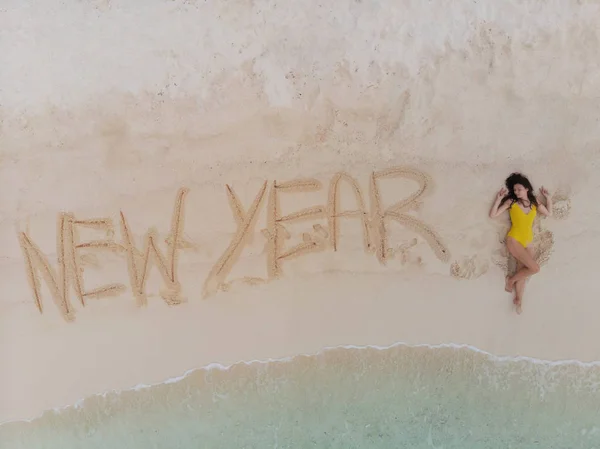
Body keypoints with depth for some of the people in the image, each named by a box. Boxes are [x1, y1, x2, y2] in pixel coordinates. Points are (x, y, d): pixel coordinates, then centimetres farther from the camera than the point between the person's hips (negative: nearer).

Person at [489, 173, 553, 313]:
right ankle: (511, 280, 6)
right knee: (535, 268, -16)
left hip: (528, 242, 4)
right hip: (514, 240, -4)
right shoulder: (511, 202, -5)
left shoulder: (534, 203, 6)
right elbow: (492, 215, -7)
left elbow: (549, 213, 22)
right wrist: (499, 199, -13)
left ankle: (518, 299, 20)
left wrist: (548, 197, 13)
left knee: (522, 271, 5)